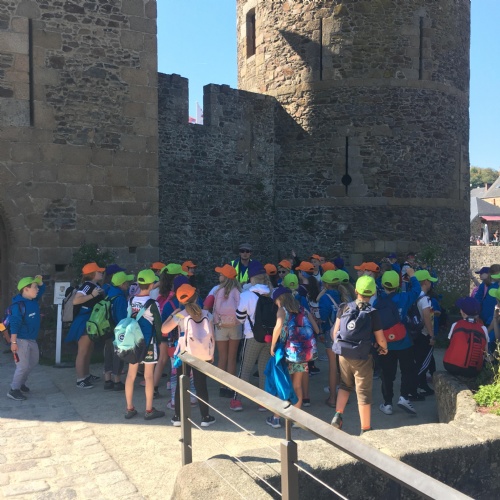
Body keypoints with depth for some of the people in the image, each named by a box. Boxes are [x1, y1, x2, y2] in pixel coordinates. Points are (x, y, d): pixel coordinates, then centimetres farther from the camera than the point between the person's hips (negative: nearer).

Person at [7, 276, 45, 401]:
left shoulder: (34, 300, 3)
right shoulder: (19, 305, -22)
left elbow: (42, 289, 20)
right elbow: (15, 324, -24)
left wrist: (39, 281, -1)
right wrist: (13, 342, -26)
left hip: (32, 339, 10)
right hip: (21, 340, -9)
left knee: (34, 361, 20)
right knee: (23, 366, -7)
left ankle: (21, 383, 34)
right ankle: (13, 390, 6)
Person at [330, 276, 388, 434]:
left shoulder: (344, 308, -3)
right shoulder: (372, 313, -12)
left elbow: (335, 331, 0)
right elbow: (380, 339, -8)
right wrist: (384, 348, 14)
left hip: (343, 354, 4)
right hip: (362, 358, -4)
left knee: (345, 385, 25)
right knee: (364, 393, 6)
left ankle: (338, 415, 15)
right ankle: (365, 429, 13)